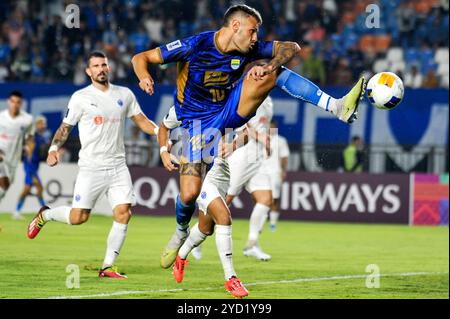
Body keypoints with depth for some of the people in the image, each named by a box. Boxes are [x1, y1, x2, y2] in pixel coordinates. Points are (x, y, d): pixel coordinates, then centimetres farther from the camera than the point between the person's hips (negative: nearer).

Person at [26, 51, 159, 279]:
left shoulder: (124, 94, 10)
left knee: (123, 213, -10)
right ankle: (45, 215, 24)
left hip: (118, 166, 3)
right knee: (78, 217, -8)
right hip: (91, 167, -3)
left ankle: (108, 266, -1)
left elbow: (141, 121, 16)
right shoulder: (81, 98, 0)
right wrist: (54, 148, -11)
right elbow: (65, 127, 5)